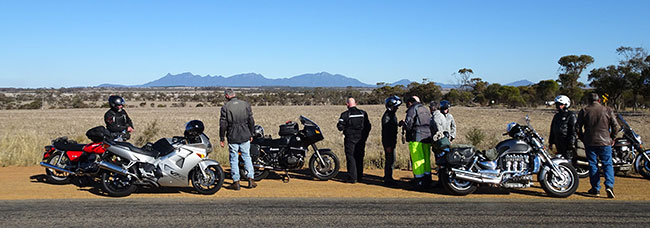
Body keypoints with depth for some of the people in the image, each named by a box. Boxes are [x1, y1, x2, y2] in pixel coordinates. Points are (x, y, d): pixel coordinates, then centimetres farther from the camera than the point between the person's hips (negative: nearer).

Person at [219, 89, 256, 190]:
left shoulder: (225, 107, -6)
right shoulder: (246, 104, 2)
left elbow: (223, 124, -6)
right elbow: (251, 121, 5)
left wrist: (222, 139, 2)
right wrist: (251, 134, 15)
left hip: (232, 138, -2)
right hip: (245, 137, 2)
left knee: (234, 159, 6)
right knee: (247, 157, 13)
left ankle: (236, 182, 8)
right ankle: (251, 179, 8)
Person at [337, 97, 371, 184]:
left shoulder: (345, 114, -8)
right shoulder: (363, 113, 4)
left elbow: (340, 127, -8)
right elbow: (368, 126, 8)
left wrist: (339, 124, 14)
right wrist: (364, 137, 18)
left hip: (350, 139, -4)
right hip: (361, 139, 4)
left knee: (350, 157, 0)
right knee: (359, 158, 13)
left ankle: (352, 178, -5)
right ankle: (359, 177, 18)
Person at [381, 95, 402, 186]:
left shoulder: (392, 115, 16)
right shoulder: (386, 116, -17)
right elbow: (385, 132, -21)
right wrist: (388, 146, -23)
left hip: (392, 142, 10)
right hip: (388, 142, -10)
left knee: (391, 160, 16)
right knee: (390, 160, -8)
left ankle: (388, 177, 26)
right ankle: (387, 179, -2)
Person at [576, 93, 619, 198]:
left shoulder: (584, 111, 0)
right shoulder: (608, 110, 1)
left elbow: (578, 127, 0)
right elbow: (615, 126, 0)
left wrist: (583, 139, 12)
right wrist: (612, 138, 13)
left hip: (590, 143, 0)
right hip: (605, 142, 0)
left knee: (593, 165, 7)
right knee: (607, 164, 5)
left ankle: (595, 188, 10)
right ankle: (609, 185, -14)